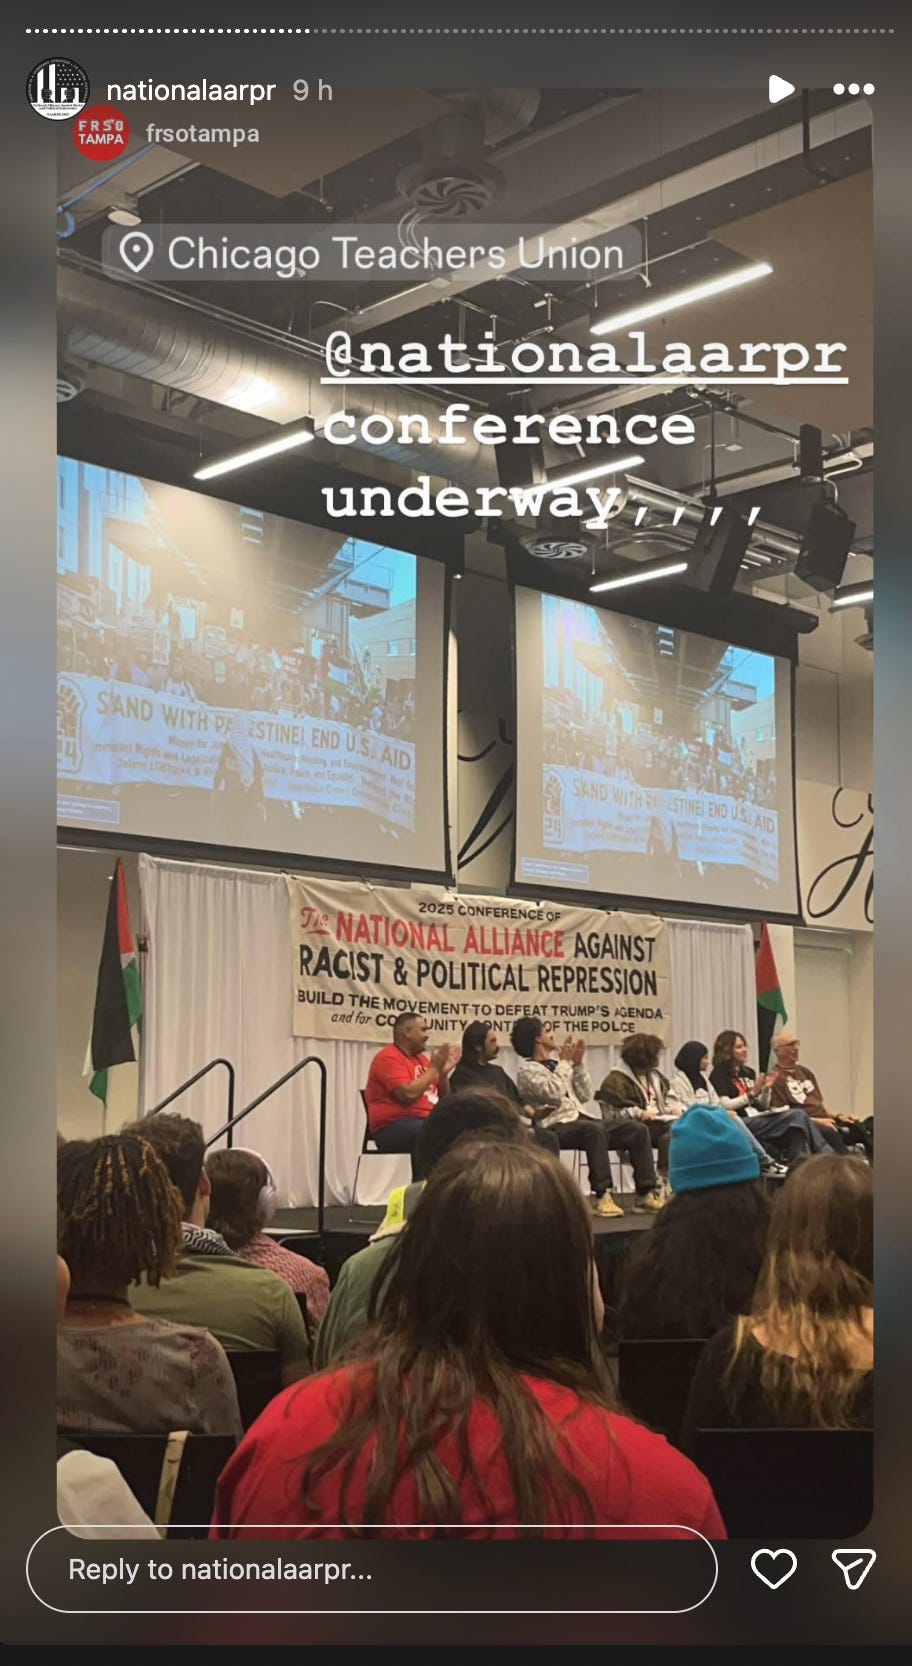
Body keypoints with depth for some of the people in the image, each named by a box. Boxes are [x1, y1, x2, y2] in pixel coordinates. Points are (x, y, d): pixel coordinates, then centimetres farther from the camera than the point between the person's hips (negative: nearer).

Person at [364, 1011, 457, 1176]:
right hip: (394, 1127, -9)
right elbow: (408, 1094, -21)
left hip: (427, 1122, 9)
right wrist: (434, 1068, -10)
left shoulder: (421, 1058, 19)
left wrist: (443, 1073, 4)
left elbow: (442, 1098, 23)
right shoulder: (389, 1057, -7)